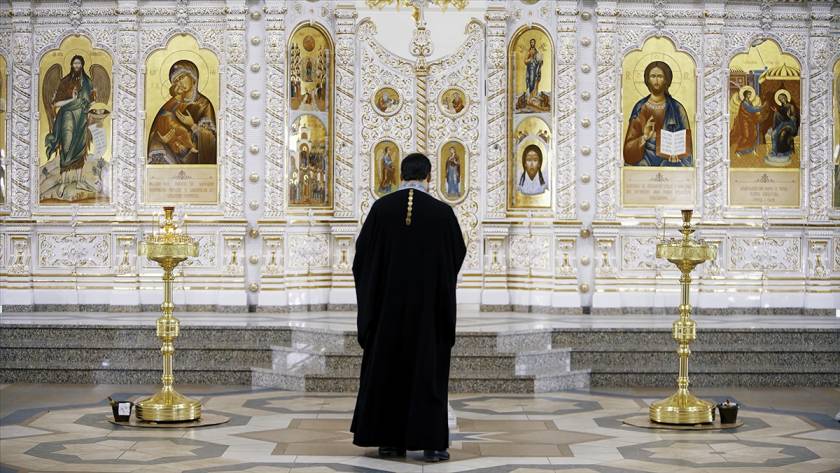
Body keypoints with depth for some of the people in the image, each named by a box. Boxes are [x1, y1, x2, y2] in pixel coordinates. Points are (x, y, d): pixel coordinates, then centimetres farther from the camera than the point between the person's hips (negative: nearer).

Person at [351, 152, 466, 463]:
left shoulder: (381, 208, -5)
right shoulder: (442, 212, -8)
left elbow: (362, 251, 2)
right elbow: (458, 254, 5)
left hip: (387, 303, 2)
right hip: (430, 304, -1)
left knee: (387, 368, 11)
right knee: (429, 370, 4)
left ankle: (388, 440, 12)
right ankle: (431, 442, 0)